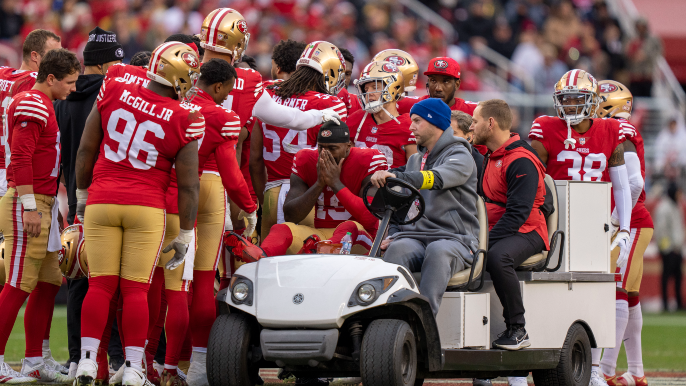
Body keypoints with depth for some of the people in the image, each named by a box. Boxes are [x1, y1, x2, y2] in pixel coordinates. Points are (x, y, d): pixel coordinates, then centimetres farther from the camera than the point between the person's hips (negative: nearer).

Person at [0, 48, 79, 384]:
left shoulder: (41, 105, 18)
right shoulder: (32, 105, -14)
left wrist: (52, 205, 22)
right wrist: (29, 207, -21)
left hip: (42, 205, 10)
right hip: (28, 206, -10)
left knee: (48, 284, 12)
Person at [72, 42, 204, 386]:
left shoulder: (114, 92, -2)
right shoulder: (184, 120, -7)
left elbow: (86, 150, 6)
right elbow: (187, 185, -3)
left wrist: (82, 194, 20)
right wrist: (185, 235, 7)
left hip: (101, 202, 2)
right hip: (147, 206, -2)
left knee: (100, 285, 5)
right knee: (135, 290, 3)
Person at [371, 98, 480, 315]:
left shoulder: (460, 156, 2)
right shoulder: (415, 160, 27)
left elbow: (438, 179, -21)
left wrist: (397, 176, -36)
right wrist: (392, 235, 9)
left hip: (455, 238, -5)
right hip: (415, 237, 5)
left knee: (438, 251, -39)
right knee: (397, 249, -31)